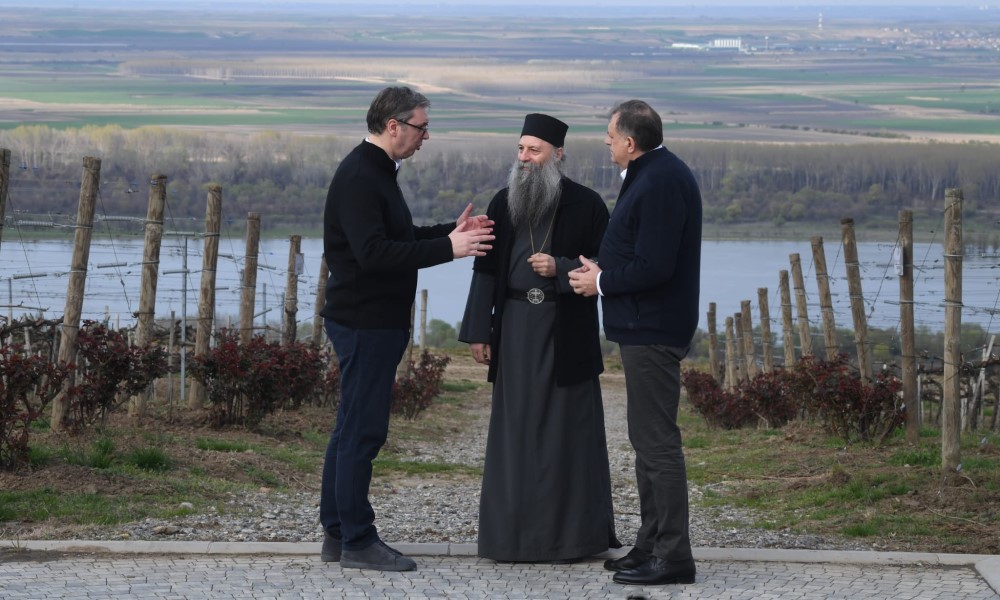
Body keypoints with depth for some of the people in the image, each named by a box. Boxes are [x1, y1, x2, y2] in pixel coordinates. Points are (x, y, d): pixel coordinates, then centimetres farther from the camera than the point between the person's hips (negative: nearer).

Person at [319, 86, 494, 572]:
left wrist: (448, 232, 12)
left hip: (375, 322, 11)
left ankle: (337, 534, 19)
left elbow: (398, 238, 24)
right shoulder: (359, 178, -18)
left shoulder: (375, 172, 15)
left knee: (352, 427, 13)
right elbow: (374, 254, -26)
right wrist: (446, 248, -24)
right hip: (365, 323, -11)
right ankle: (358, 542, -2)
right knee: (363, 428, -6)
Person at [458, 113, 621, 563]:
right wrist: (478, 331, 3)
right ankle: (514, 533, 9)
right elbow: (485, 269, 8)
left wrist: (559, 268, -17)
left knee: (567, 430, 0)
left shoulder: (585, 205, -3)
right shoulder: (504, 203, 7)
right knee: (516, 430, 4)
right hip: (516, 328, 3)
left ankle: (572, 533, 7)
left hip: (566, 333, -3)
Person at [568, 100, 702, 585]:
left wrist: (603, 283, -12)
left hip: (652, 331, -11)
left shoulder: (660, 184, -20)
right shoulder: (656, 174, 14)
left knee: (656, 441, -8)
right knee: (648, 439, 17)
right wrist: (605, 271, 10)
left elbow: (654, 267, -25)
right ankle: (653, 543, 25)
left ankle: (673, 556, -5)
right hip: (646, 327, 11)